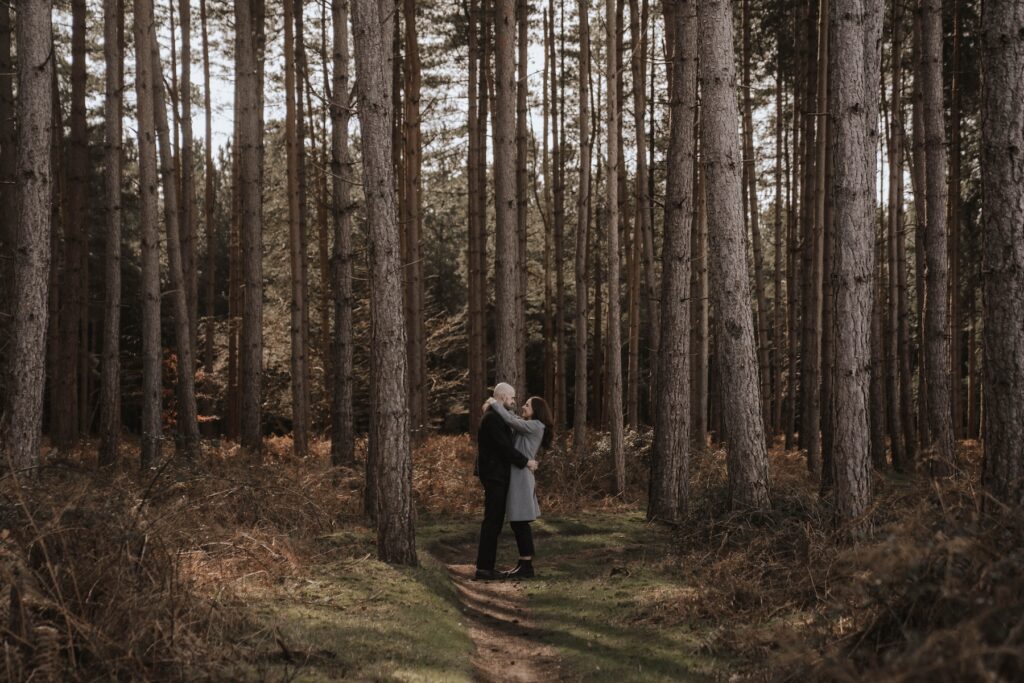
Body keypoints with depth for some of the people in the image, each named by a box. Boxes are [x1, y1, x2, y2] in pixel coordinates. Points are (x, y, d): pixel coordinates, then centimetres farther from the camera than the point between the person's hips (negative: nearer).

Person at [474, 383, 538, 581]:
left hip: (497, 476, 11)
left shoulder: (496, 417, 17)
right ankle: (483, 568, -5)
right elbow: (504, 446, -21)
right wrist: (525, 462, -14)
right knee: (492, 521, -8)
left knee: (494, 522, 12)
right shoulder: (492, 418, -17)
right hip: (494, 476, -11)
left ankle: (486, 566, 16)